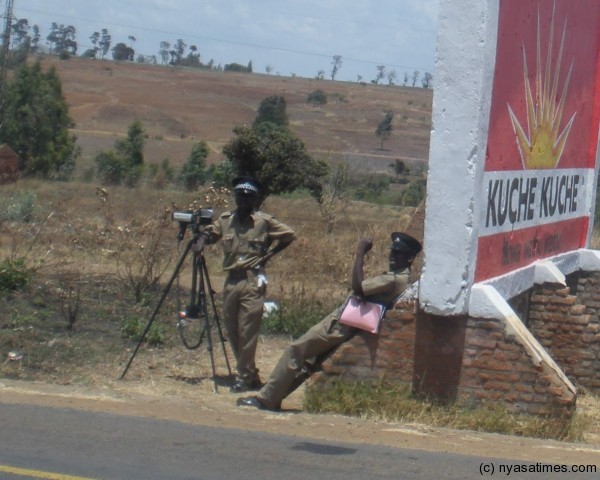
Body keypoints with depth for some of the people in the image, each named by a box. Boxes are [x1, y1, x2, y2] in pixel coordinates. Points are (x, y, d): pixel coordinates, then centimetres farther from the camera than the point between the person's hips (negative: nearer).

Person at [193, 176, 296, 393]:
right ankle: (251, 375, 19)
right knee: (232, 330, 8)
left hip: (253, 281, -5)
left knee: (247, 331, -7)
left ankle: (244, 378, 1)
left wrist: (270, 254, -4)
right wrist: (200, 241, -7)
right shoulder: (225, 220, 9)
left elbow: (289, 235, 4)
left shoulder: (265, 221, -2)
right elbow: (209, 233, 15)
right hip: (231, 280, 5)